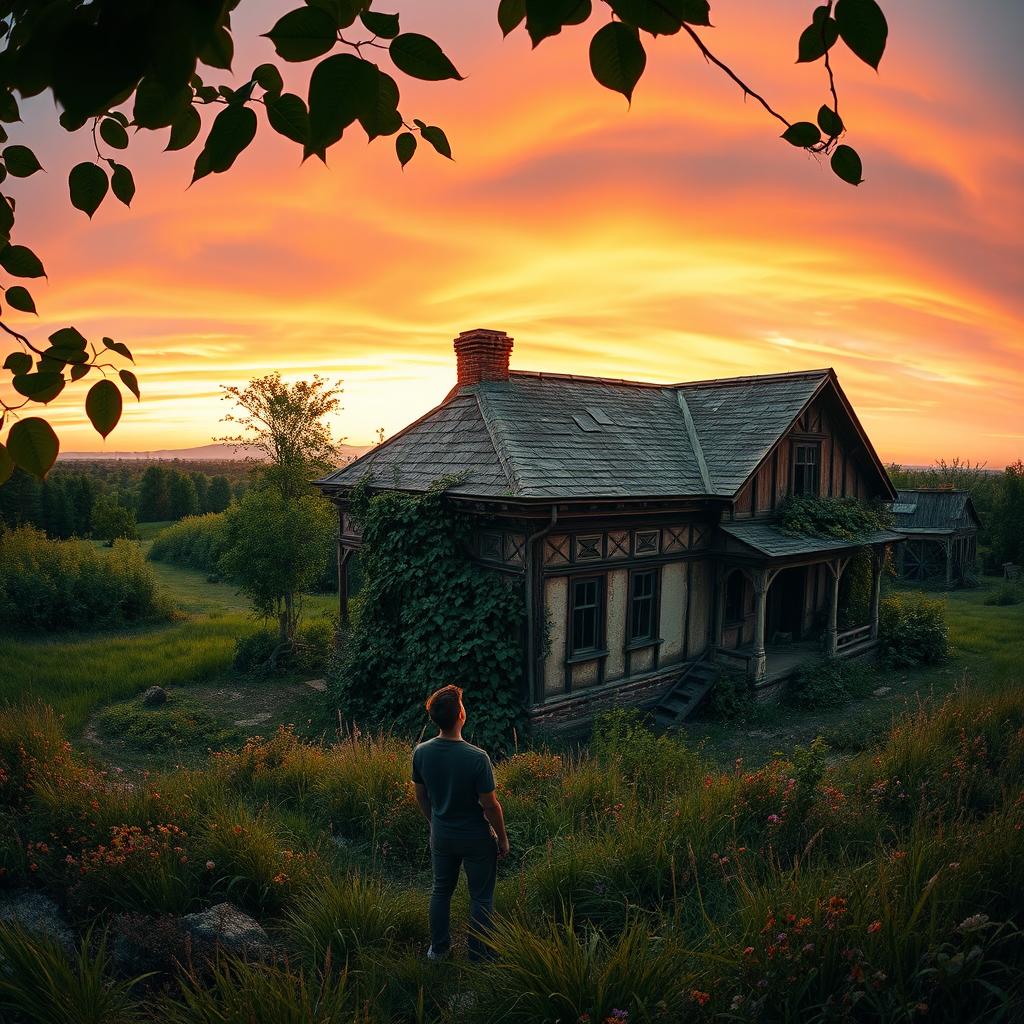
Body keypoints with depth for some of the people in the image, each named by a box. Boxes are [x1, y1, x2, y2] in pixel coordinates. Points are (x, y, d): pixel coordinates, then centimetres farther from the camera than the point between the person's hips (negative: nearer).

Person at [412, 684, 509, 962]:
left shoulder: (421, 752, -16)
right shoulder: (477, 757, -30)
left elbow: (420, 796, 0)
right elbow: (490, 805, -20)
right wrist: (503, 838, -4)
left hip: (441, 835, 4)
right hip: (476, 839, -4)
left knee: (441, 890, 25)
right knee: (481, 897, 17)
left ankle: (438, 948, 42)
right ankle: (478, 957, 31)